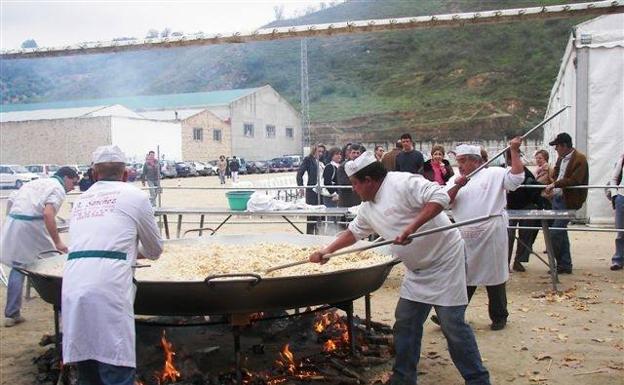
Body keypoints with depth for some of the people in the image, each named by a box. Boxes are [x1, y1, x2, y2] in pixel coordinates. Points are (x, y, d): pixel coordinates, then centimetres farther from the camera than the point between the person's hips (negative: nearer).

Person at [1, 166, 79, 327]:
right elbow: (48, 213, -18)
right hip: (31, 226, -7)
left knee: (17, 267, 15)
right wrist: (57, 242, -19)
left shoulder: (36, 182, 22)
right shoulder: (58, 189, -3)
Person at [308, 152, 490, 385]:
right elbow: (353, 232, 23)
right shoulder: (368, 208, 9)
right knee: (405, 323, 11)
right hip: (417, 269, 9)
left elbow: (440, 197, -28)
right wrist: (326, 251, 21)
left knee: (453, 326, -6)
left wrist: (411, 227, -33)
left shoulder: (402, 183, -20)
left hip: (444, 259, -9)